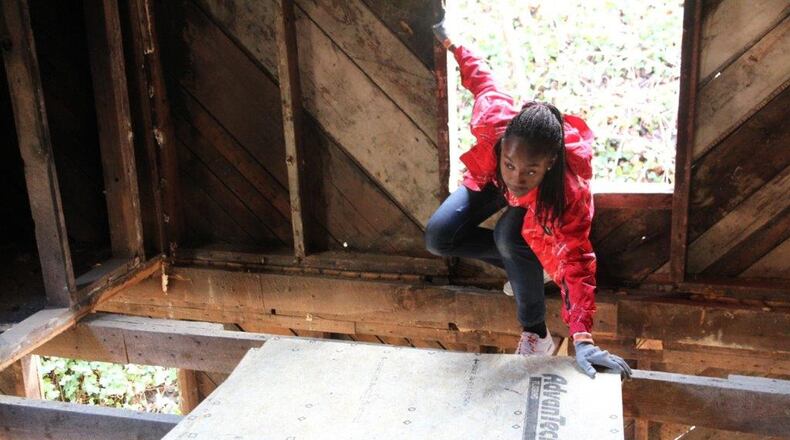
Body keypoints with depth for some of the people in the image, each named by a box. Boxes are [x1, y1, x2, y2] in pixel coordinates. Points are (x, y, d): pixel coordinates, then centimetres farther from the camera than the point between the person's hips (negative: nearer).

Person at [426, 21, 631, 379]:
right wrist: (450, 44, 0)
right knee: (438, 238, -14)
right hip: (488, 179, 3)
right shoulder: (493, 122, -42)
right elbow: (484, 81, -20)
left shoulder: (570, 190, -46)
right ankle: (522, 263, 5)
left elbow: (574, 262, -47)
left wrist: (582, 338, -56)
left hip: (540, 203, -3)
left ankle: (536, 334, -16)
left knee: (511, 235, -36)